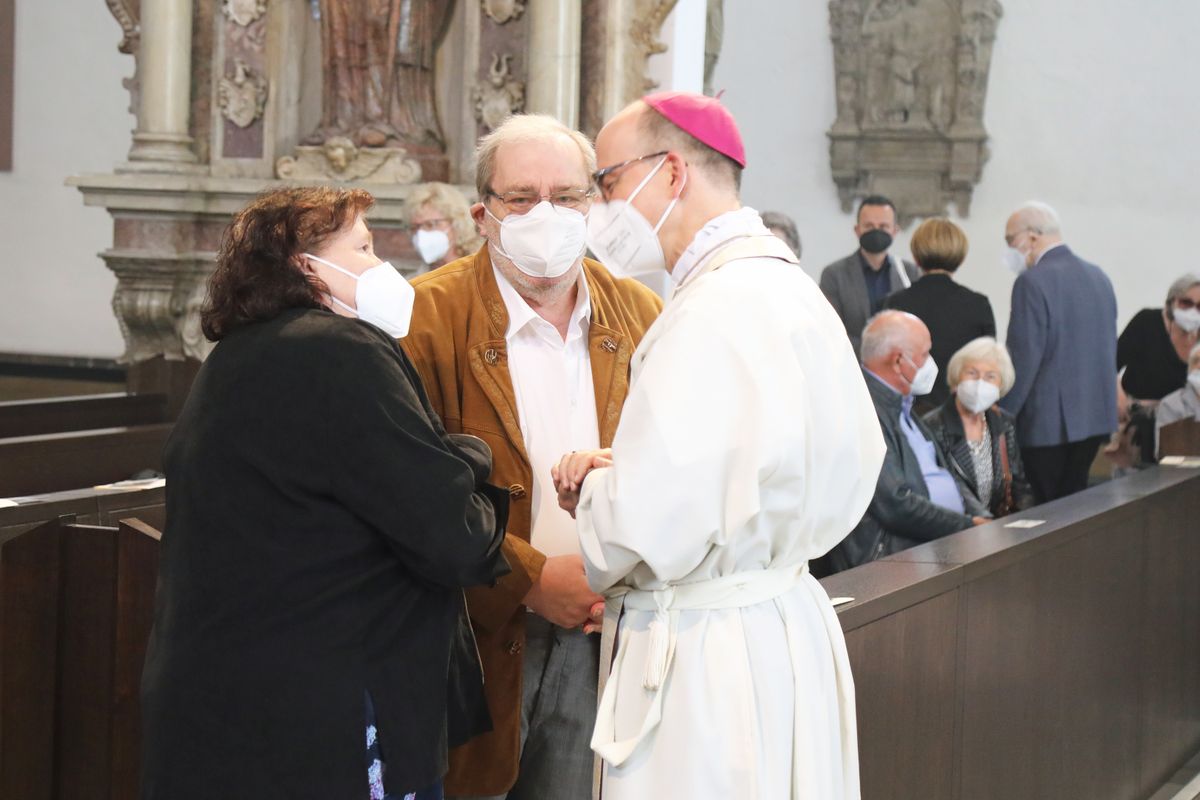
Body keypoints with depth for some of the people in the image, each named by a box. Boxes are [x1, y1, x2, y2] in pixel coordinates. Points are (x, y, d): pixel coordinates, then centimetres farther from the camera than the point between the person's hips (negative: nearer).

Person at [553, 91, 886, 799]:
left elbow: (645, 528, -24)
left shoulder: (716, 311, -20)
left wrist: (592, 489, 0)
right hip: (791, 625, 10)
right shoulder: (794, 288, 11)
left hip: (704, 661, -10)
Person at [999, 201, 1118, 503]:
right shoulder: (1099, 277, 11)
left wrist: (1001, 418, -10)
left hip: (1048, 422, -8)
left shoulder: (1033, 282, -14)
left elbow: (1023, 357, -17)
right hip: (1096, 416, 8)